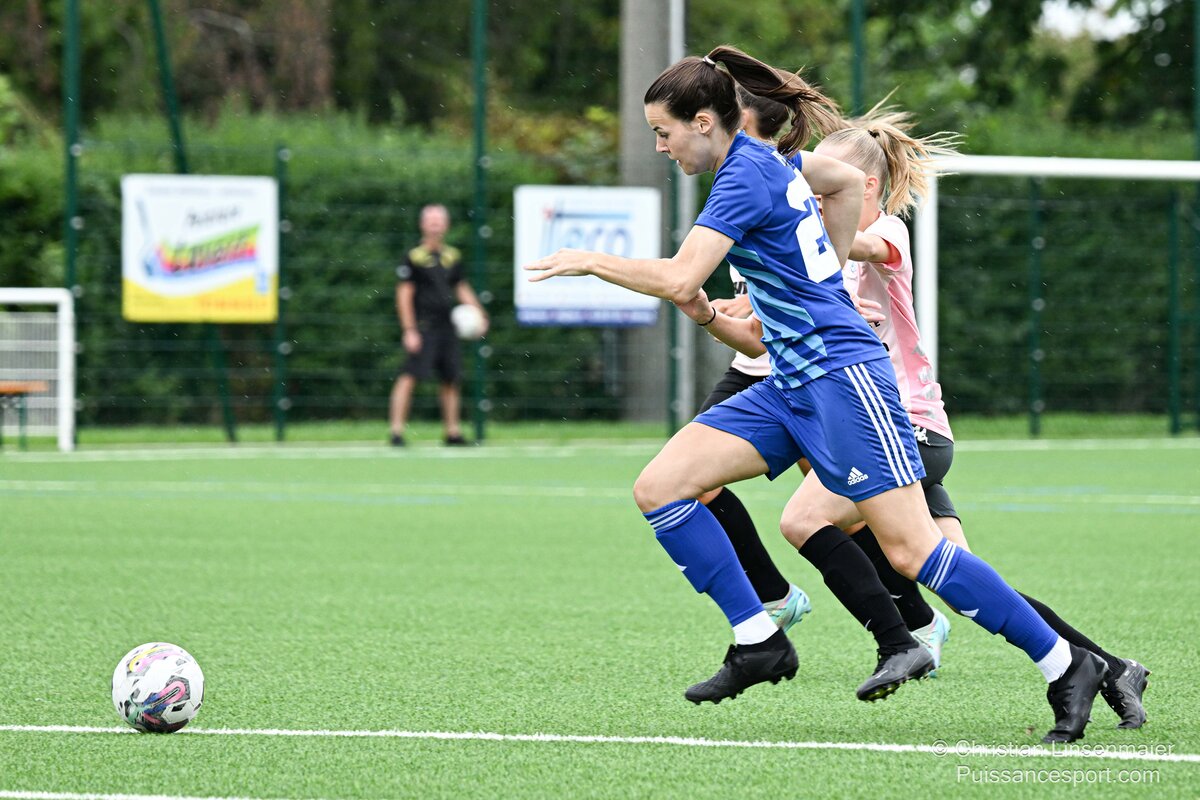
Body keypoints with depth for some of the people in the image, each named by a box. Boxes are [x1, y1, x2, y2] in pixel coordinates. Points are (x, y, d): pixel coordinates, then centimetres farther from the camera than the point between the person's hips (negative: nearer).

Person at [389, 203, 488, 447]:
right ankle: (397, 431, -14)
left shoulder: (453, 256, 13)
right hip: (423, 328, -6)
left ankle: (453, 432, 20)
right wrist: (409, 331, -13)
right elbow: (404, 294, -7)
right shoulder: (414, 257, -5)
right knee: (410, 376, -14)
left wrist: (479, 313, 8)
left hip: (447, 326, 6)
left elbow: (462, 289, 22)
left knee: (451, 379, 9)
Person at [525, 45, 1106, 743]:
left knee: (912, 550, -13)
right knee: (660, 488, -2)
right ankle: (759, 643, 0)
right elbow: (849, 181, 30)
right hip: (791, 388, 10)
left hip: (841, 374, -10)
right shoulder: (772, 158, 13)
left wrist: (593, 260, -8)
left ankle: (1068, 666, -5)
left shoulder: (746, 174, -13)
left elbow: (678, 277, -22)